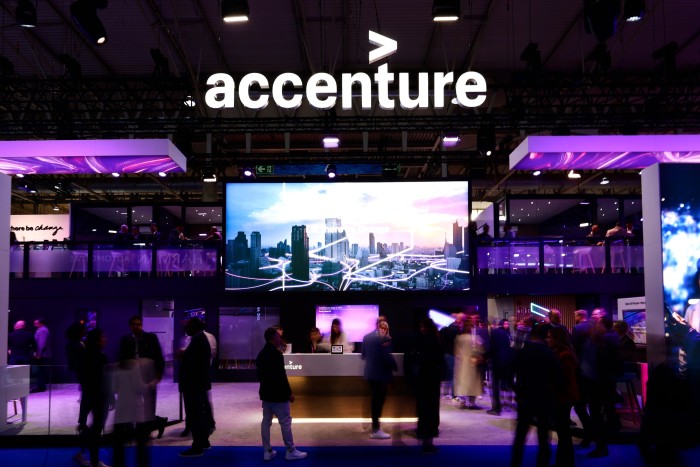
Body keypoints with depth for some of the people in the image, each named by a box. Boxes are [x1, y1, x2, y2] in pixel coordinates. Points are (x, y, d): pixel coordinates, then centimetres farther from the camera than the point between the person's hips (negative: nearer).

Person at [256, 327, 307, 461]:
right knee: (285, 422, -1)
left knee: (266, 421, 9)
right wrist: (289, 393, -15)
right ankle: (291, 451, 5)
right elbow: (281, 376, -21)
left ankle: (267, 451, 13)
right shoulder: (276, 353, -18)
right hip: (278, 394, -9)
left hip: (266, 393, 9)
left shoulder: (261, 354, 10)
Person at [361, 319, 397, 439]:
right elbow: (387, 356, -17)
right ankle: (376, 430, 0)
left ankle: (374, 427, 25)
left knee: (375, 399, 17)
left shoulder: (367, 337, 7)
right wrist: (395, 367, -1)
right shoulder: (385, 339, -16)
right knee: (379, 399, -2)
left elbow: (363, 355, 13)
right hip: (381, 372, -8)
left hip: (370, 372, 8)